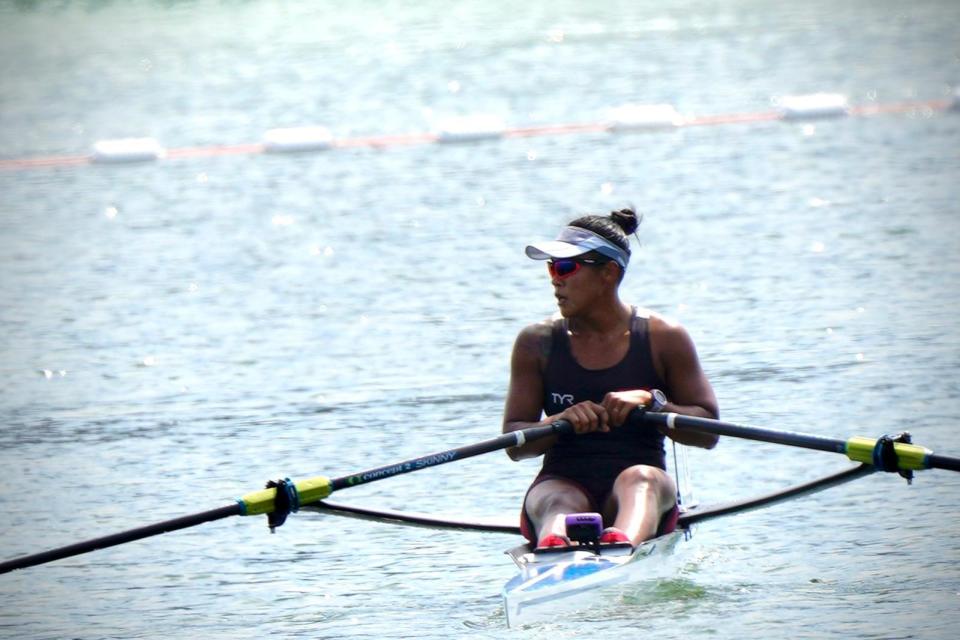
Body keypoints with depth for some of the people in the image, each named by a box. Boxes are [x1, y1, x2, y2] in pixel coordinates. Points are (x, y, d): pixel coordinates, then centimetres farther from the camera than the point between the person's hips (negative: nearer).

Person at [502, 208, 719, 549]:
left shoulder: (664, 338, 5)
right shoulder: (537, 342, 9)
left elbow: (707, 433, 1)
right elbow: (514, 444, 2)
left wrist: (650, 402, -16)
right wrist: (563, 420, -18)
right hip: (563, 481, 0)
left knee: (639, 478, -35)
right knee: (558, 503, -35)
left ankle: (622, 543, -71)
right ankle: (553, 548, -73)